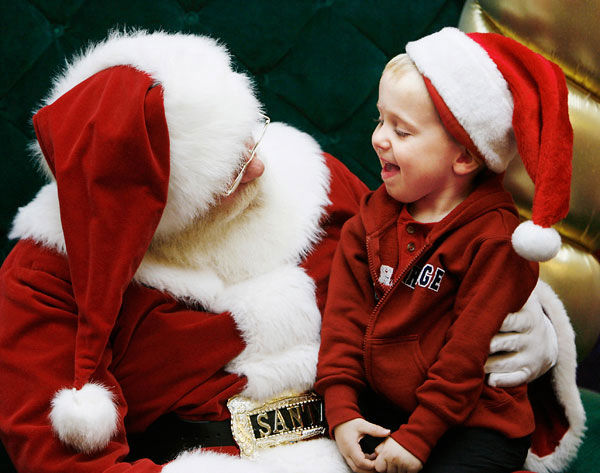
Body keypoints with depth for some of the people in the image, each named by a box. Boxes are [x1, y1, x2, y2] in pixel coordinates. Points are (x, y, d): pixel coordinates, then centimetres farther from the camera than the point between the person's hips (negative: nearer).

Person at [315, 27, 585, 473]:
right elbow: (346, 313, 0)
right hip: (380, 407, 6)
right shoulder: (374, 214, 4)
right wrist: (341, 410, -9)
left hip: (474, 425, -5)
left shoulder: (494, 239, -16)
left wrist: (416, 437, -17)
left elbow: (468, 353, -17)